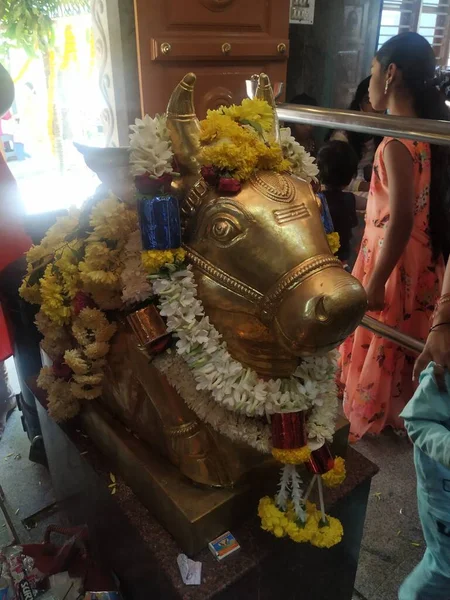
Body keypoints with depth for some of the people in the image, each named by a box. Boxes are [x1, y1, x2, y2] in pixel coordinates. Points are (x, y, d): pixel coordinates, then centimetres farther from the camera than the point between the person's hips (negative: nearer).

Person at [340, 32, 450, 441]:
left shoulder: (398, 142, -24)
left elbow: (401, 218, -28)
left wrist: (376, 281, -24)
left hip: (394, 258, -8)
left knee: (378, 341, 9)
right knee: (404, 339, 22)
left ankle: (367, 416, 30)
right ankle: (399, 411, 41)